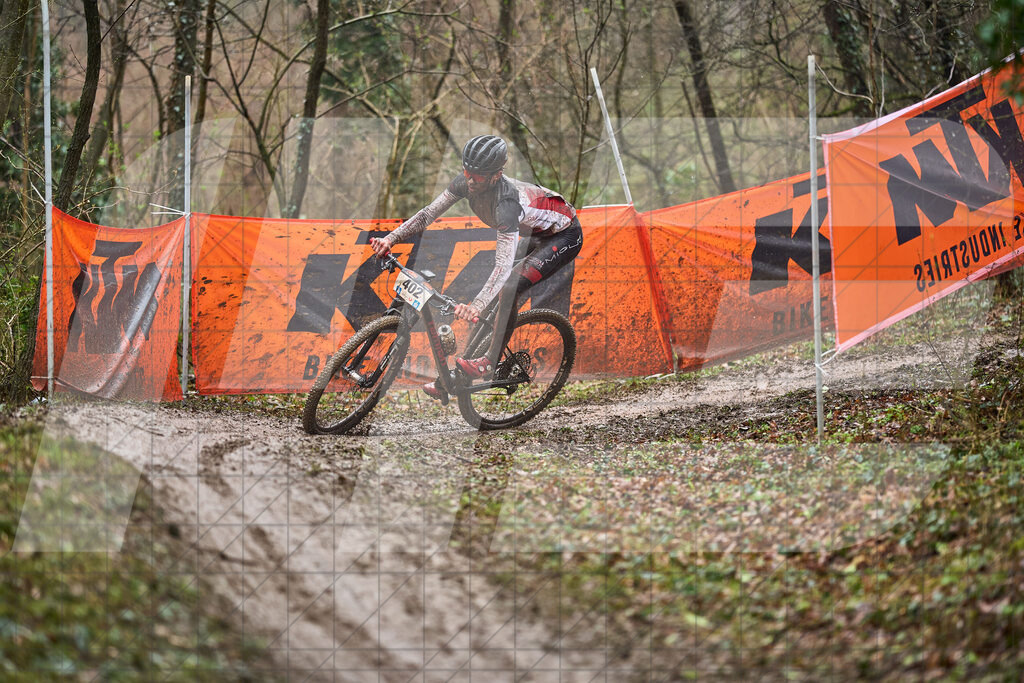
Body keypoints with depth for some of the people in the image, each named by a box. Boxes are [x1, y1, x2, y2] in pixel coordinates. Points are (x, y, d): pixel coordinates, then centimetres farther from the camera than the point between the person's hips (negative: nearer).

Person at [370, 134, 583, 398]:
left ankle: (490, 363, -16)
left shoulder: (507, 201, -40)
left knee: (510, 286, -25)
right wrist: (391, 238, -29)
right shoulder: (466, 182, -18)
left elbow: (504, 265, -47)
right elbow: (428, 213, -14)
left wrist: (477, 305, -60)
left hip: (565, 235, -9)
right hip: (535, 232, 9)